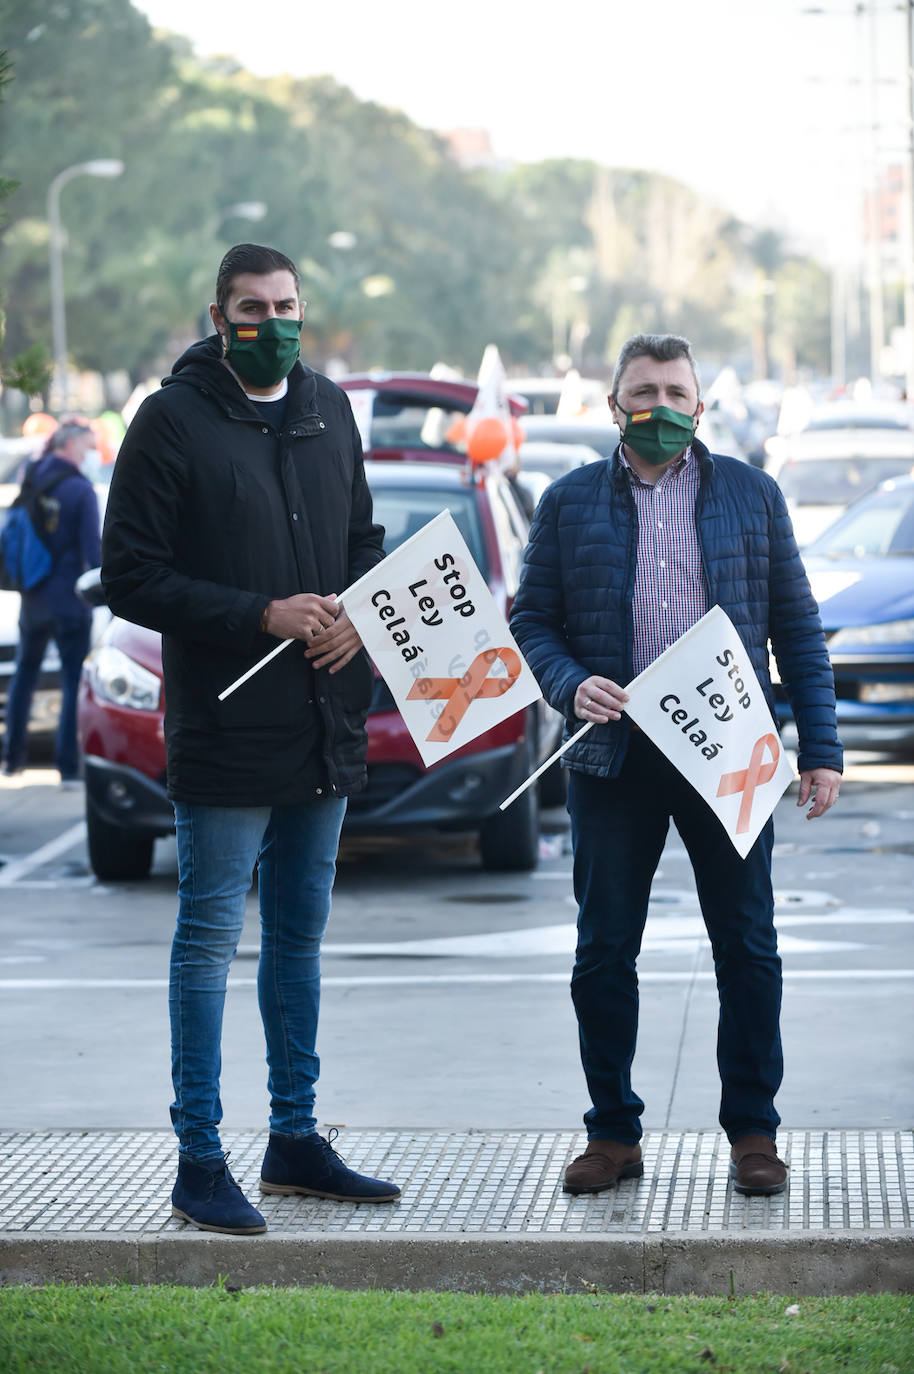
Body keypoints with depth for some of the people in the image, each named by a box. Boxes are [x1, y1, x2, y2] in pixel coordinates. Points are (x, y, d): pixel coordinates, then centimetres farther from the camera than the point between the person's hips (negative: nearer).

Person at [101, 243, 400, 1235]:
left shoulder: (329, 410, 12)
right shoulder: (173, 419, -7)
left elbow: (364, 541, 20)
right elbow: (129, 577, -10)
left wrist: (356, 617, -2)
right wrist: (260, 616, -18)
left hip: (325, 727, 6)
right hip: (224, 732, -6)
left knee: (300, 935, 13)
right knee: (210, 937, -3)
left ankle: (294, 1139, 23)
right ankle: (199, 1161, 2)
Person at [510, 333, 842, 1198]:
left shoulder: (751, 495, 9)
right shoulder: (570, 503, 8)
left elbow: (796, 628, 8)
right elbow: (531, 621, 7)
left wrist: (820, 749, 2)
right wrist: (570, 685, -13)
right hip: (614, 759, 0)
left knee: (746, 946, 2)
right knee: (604, 950, 3)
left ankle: (752, 1132, 12)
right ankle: (613, 1133, 15)